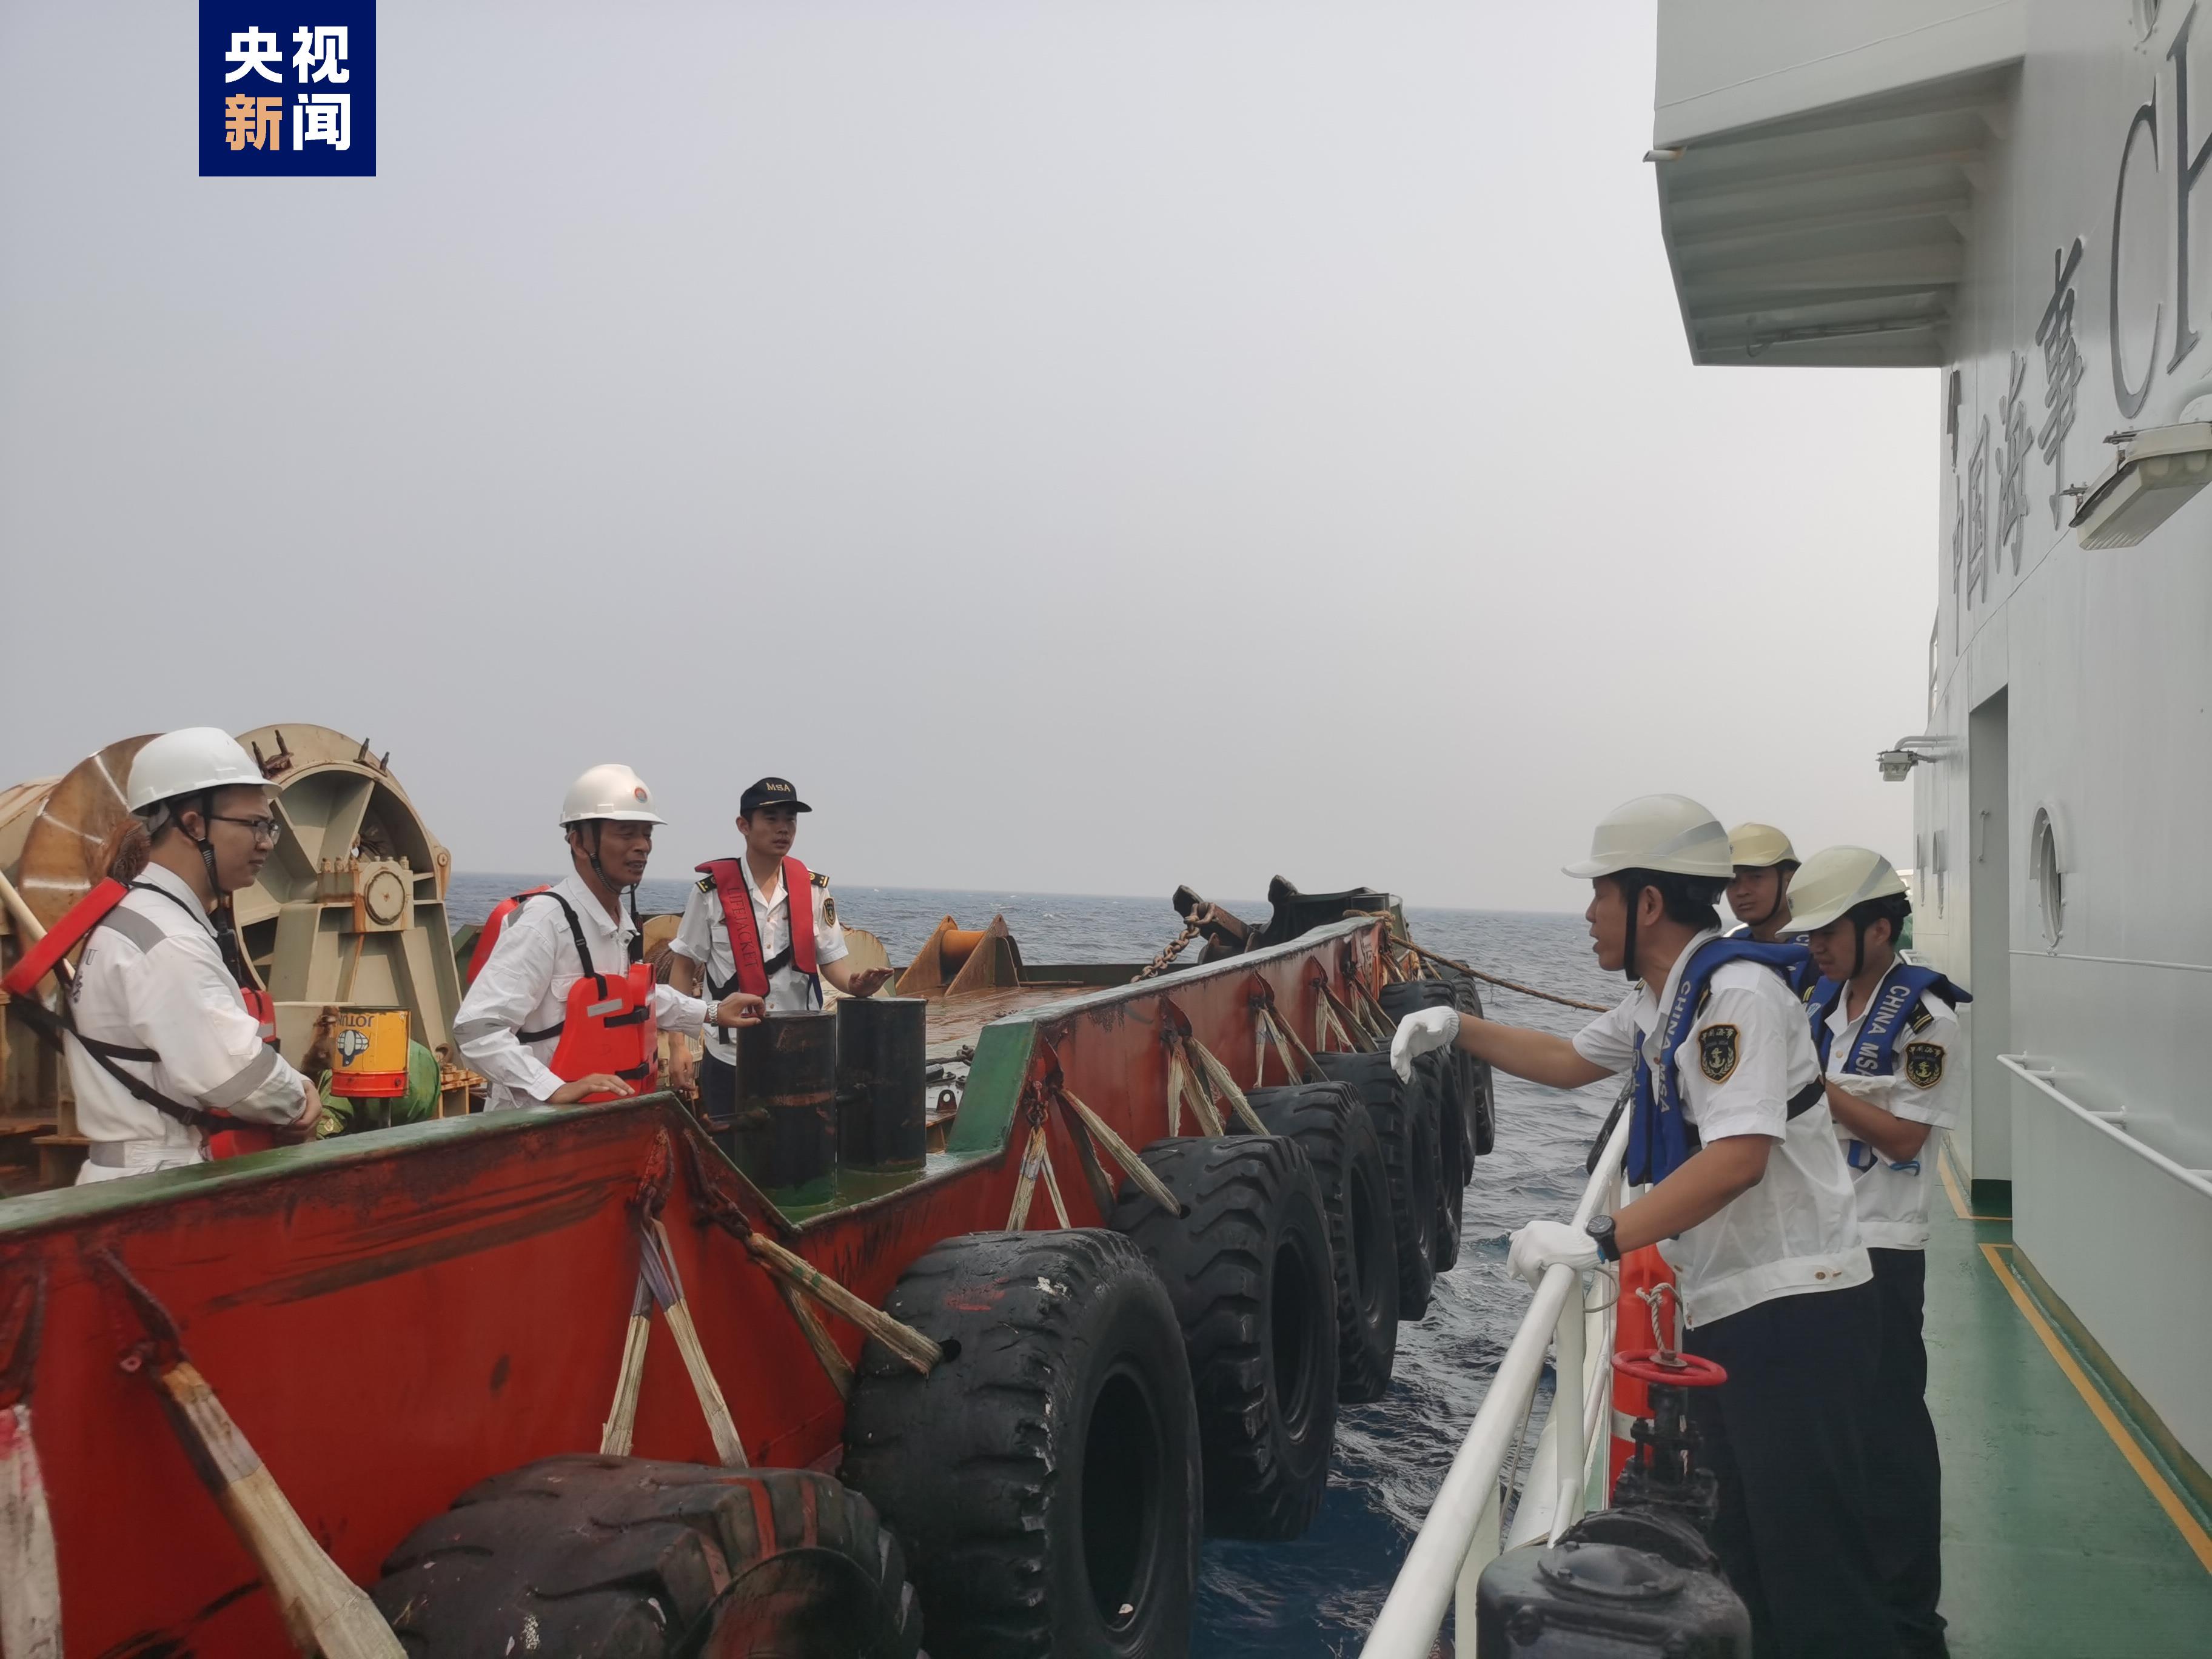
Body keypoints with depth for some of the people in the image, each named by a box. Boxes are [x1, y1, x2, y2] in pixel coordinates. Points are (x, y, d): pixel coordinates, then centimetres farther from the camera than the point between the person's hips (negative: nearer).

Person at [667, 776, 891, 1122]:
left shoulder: (814, 889, 2)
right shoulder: (712, 891, -5)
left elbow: (832, 961, 6)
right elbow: (684, 968, 0)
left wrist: (855, 984, -17)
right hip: (729, 1058, -2)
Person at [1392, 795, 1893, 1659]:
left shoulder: (1737, 989, -19)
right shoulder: (1662, 999, 11)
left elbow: (1737, 1158, -29)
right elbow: (1570, 1060, 28)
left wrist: (1598, 1240, -30)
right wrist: (1456, 1027, 18)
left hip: (1793, 1309, -10)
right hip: (1726, 1308, 10)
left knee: (1814, 1571, -4)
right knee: (1746, 1556, 19)